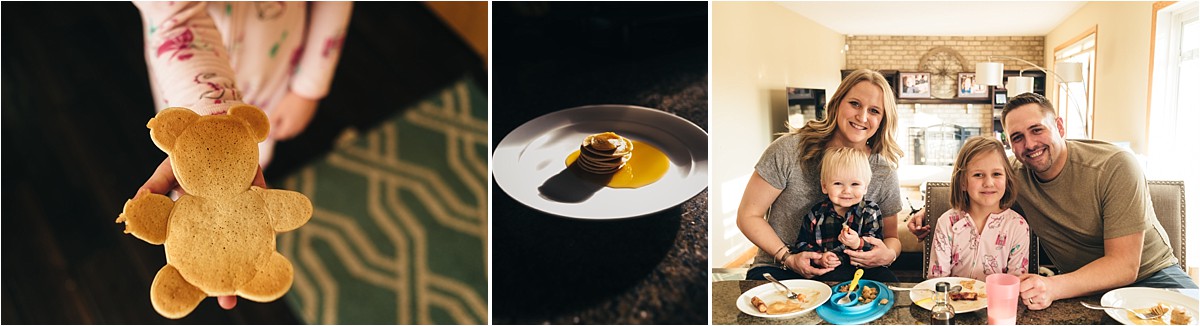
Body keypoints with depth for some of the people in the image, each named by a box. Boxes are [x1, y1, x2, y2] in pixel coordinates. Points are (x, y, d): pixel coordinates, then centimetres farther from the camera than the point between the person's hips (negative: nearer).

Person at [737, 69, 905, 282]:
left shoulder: (884, 174, 1)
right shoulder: (789, 150, -9)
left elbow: (891, 237, 15)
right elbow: (748, 215, -5)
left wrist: (888, 255, -11)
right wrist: (788, 257, -17)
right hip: (779, 270, -3)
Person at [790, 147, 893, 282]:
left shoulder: (870, 212, 5)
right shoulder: (817, 214, 4)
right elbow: (802, 244, 7)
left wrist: (858, 243, -24)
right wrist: (819, 258, -10)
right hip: (828, 271, -2)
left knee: (887, 277, -24)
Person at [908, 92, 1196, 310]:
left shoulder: (1115, 167, -19)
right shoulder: (1015, 176, -7)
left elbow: (1124, 265, -23)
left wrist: (1054, 287, -40)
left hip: (1149, 273, -2)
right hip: (1081, 285, 2)